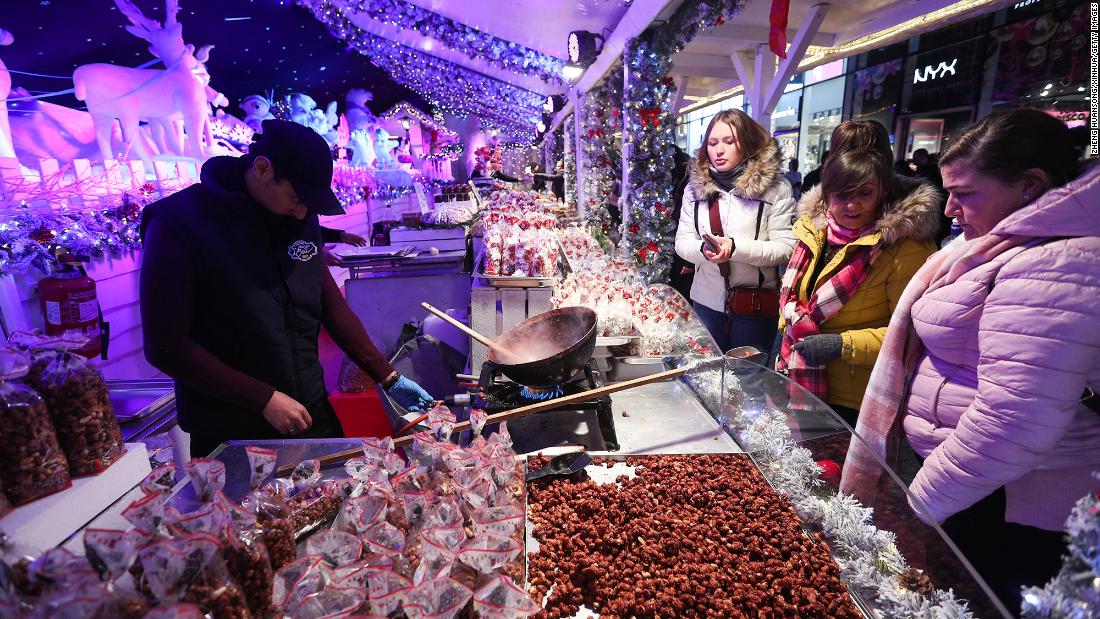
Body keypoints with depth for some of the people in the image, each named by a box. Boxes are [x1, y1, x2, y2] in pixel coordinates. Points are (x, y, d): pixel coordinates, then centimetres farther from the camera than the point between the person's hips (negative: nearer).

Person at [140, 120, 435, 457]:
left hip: (312, 415, 5)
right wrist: (264, 399, -18)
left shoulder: (300, 219, 1)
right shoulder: (179, 222, -15)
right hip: (229, 436, -5)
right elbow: (166, 345, -15)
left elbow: (331, 306, 7)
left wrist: (388, 377, 4)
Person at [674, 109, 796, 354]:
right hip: (706, 300, 3)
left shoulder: (776, 188, -6)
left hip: (755, 306, -3)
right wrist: (704, 250, -20)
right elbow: (682, 241, 2)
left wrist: (736, 247, -24)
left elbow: (787, 248, -12)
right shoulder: (695, 186, 5)